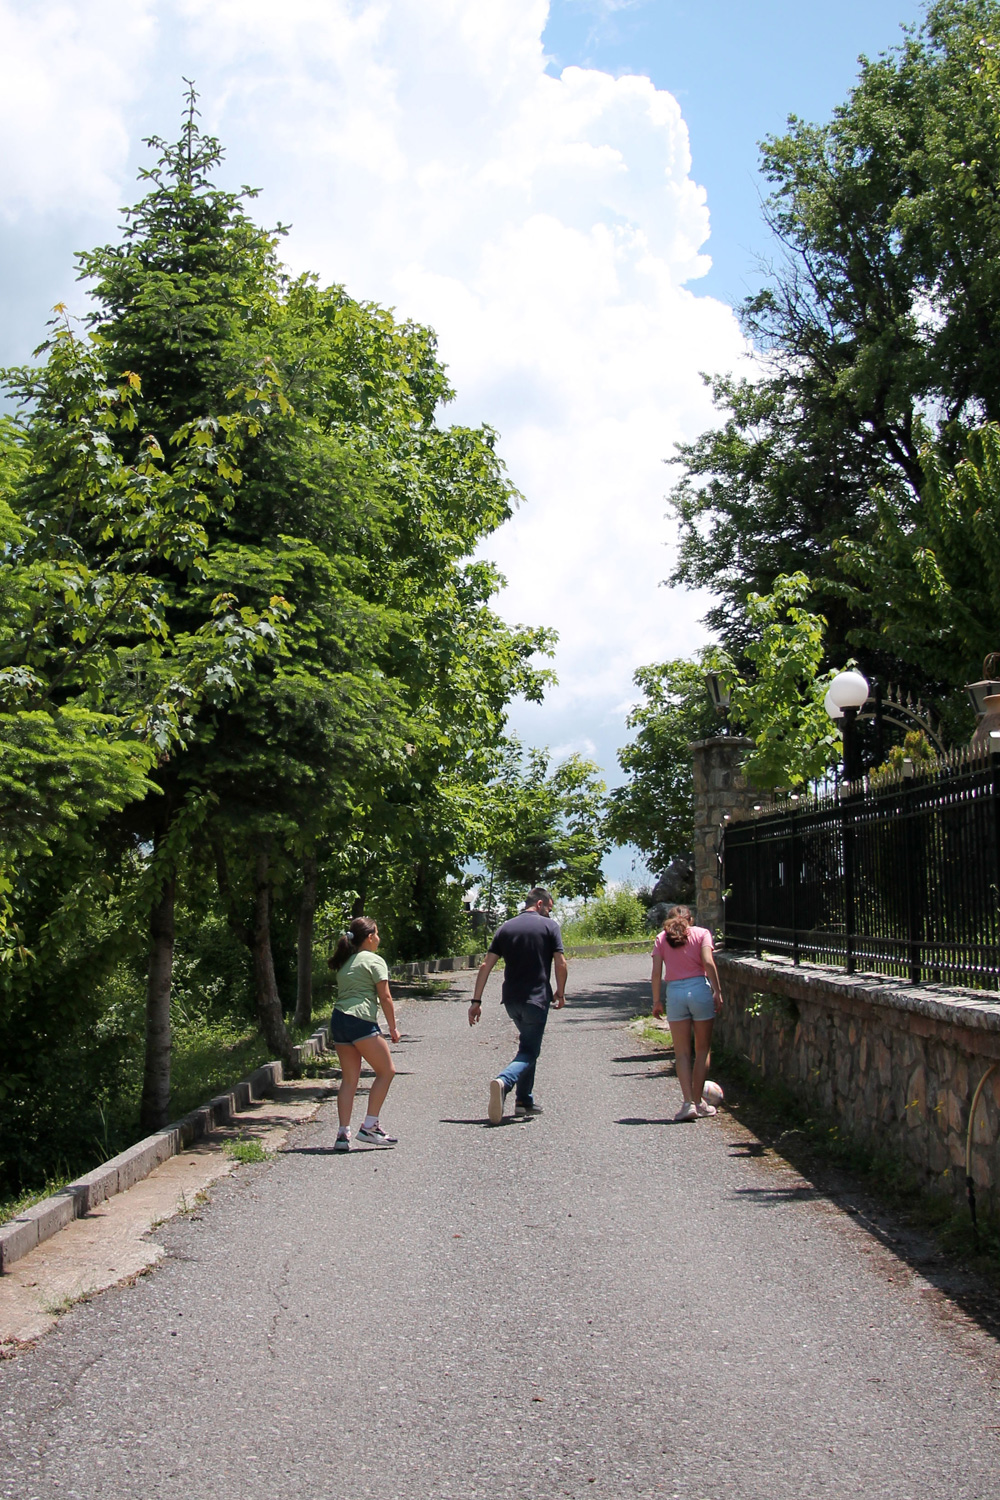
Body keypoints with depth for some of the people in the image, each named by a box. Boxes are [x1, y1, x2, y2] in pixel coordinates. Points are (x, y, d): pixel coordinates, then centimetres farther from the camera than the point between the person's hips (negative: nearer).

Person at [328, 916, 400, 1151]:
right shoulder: (374, 961, 0)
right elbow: (385, 997, -3)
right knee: (386, 1071, 2)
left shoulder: (345, 963, 22)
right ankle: (369, 1127, 0)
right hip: (361, 1020, -8)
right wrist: (393, 1028, 4)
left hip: (338, 1019, 8)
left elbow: (345, 992, 18)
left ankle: (343, 1134, 4)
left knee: (349, 1079, 10)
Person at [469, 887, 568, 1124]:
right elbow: (560, 964, -9)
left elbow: (486, 965, 2)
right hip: (536, 999, -5)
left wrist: (476, 1001, 3)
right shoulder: (549, 926, -2)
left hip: (511, 999, 5)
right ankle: (503, 1082, -29)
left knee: (528, 1046, 24)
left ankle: (525, 1101, 20)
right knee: (529, 1052, 0)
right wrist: (560, 993, 7)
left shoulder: (505, 928, 8)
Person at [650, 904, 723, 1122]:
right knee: (703, 1050, 12)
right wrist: (718, 991, -6)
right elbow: (708, 962, -9)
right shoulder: (701, 933, 7)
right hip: (700, 989, -1)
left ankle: (688, 1103, -4)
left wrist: (656, 1000, 6)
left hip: (675, 992, 1)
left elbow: (656, 972, 1)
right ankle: (698, 1102, 14)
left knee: (682, 1053, 7)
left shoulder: (662, 938, 10)